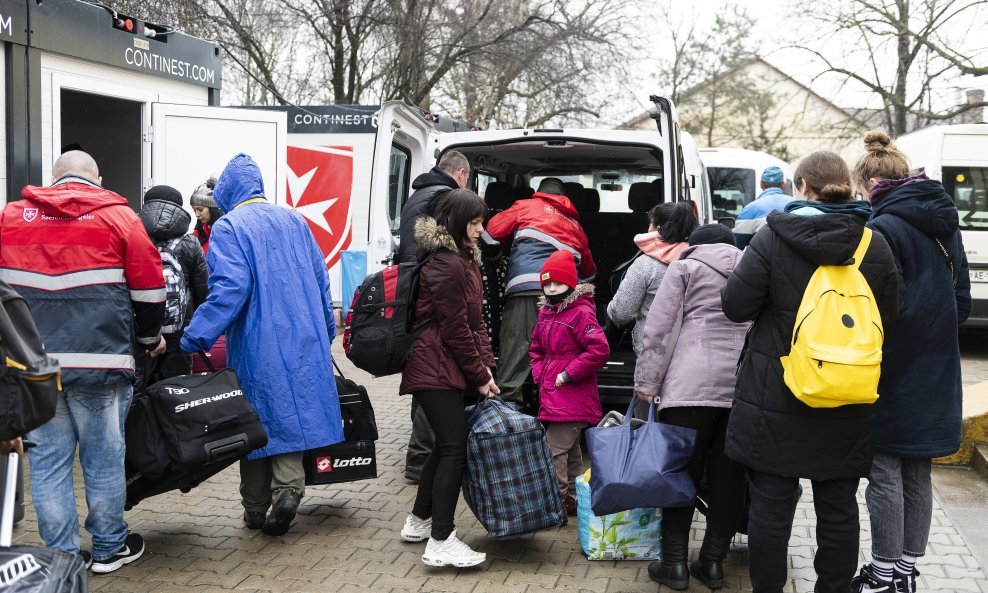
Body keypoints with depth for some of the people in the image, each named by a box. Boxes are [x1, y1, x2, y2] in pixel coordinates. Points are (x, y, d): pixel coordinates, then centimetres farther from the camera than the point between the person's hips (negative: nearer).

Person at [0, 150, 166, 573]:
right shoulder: (118, 216, 1)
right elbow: (148, 288, 2)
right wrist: (150, 337, 19)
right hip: (100, 363, -2)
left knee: (48, 463, 8)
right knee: (104, 460, 8)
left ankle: (62, 557, 12)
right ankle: (109, 549, 20)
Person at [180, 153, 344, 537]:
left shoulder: (228, 227, -8)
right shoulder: (294, 221, 9)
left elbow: (229, 288, -20)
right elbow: (321, 281, 13)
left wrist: (194, 339, -16)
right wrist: (326, 333, 24)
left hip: (256, 347, -4)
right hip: (303, 342, 4)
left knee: (256, 420, 9)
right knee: (295, 412, 11)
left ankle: (256, 508, 17)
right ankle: (288, 486, -8)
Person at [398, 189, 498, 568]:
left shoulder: (463, 259, 16)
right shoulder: (445, 264, -17)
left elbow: (475, 319, 16)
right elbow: (455, 329, -17)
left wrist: (485, 365, 8)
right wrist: (479, 374, -9)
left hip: (446, 368, 10)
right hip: (435, 369, -10)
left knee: (446, 444, 15)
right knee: (455, 447, -9)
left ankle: (419, 521, 29)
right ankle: (441, 543, -6)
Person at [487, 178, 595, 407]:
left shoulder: (526, 206, 20)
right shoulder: (575, 224, 32)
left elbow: (493, 230, 15)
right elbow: (589, 269, 39)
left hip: (525, 287, -4)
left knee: (515, 350, -8)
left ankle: (506, 403, -16)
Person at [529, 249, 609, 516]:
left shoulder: (581, 313, -14)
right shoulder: (546, 312, 11)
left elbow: (600, 350, -23)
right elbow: (536, 348, 24)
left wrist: (567, 375, -19)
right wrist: (540, 374, 7)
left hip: (573, 400, -9)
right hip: (552, 396, 9)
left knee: (554, 450, -11)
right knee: (570, 451, 18)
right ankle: (573, 501, 28)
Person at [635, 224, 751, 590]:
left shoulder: (685, 267, 9)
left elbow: (659, 329, 0)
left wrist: (647, 383, 2)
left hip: (693, 384, -3)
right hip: (745, 385, 4)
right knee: (728, 476, 8)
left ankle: (675, 563, 5)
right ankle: (713, 562, 13)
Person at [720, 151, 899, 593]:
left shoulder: (773, 238, -11)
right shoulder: (875, 245, -2)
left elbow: (735, 306, -9)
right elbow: (888, 316, 7)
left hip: (775, 398, -3)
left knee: (771, 504, 7)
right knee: (838, 507, 14)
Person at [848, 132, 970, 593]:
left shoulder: (885, 228, -17)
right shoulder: (945, 225, 9)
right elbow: (962, 301, 16)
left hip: (893, 376, -8)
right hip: (934, 375, 8)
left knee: (885, 473, 2)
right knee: (916, 474, 15)